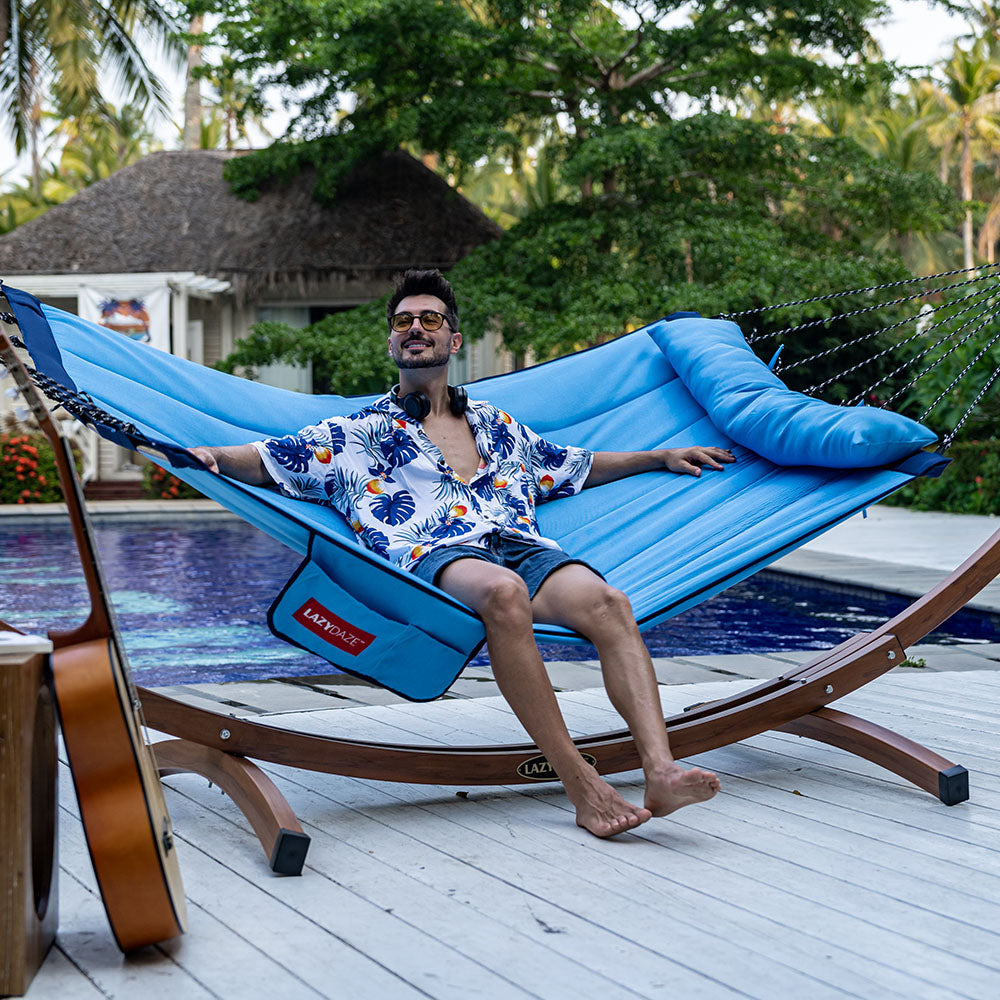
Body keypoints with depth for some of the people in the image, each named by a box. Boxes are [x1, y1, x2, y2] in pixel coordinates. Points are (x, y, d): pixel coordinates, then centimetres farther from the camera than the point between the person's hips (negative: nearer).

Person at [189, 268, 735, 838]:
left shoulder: (496, 424, 34)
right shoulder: (358, 432, 24)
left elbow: (580, 467, 46)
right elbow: (266, 460, 15)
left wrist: (662, 458, 42)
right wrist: (209, 455, -6)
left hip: (524, 548, 4)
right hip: (434, 555, -4)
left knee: (608, 604, -31)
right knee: (503, 592, -41)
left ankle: (661, 771, -45)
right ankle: (581, 785, -42)